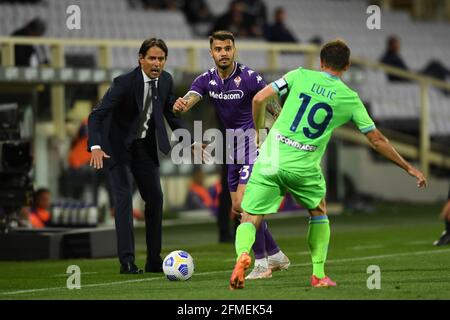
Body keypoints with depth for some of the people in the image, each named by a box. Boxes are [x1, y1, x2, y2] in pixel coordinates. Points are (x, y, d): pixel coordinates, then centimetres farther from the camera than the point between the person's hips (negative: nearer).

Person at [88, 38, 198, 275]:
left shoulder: (166, 81, -7)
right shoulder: (124, 83, -26)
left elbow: (171, 114, 9)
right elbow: (97, 115, -29)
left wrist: (189, 143, 2)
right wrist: (95, 147, -44)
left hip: (145, 146, 6)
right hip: (118, 146, -6)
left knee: (155, 198, 5)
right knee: (124, 197, -14)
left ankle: (154, 260, 15)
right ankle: (127, 261, -14)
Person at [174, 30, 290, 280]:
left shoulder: (249, 78, -16)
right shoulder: (207, 80, 0)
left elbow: (275, 108, -12)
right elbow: (190, 98, -18)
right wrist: (180, 105, -42)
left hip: (254, 142, -7)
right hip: (233, 146, 7)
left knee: (244, 202, -17)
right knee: (238, 208, 11)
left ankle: (262, 263, -10)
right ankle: (276, 255, 25)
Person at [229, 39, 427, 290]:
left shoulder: (300, 76, 5)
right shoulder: (350, 99, 6)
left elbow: (260, 99, -2)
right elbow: (377, 140, 11)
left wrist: (259, 131, 16)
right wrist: (409, 168, 21)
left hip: (270, 158, 0)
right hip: (303, 166, 0)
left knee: (250, 220, 4)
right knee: (319, 212, 27)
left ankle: (243, 253, -29)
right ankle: (319, 274, 22)